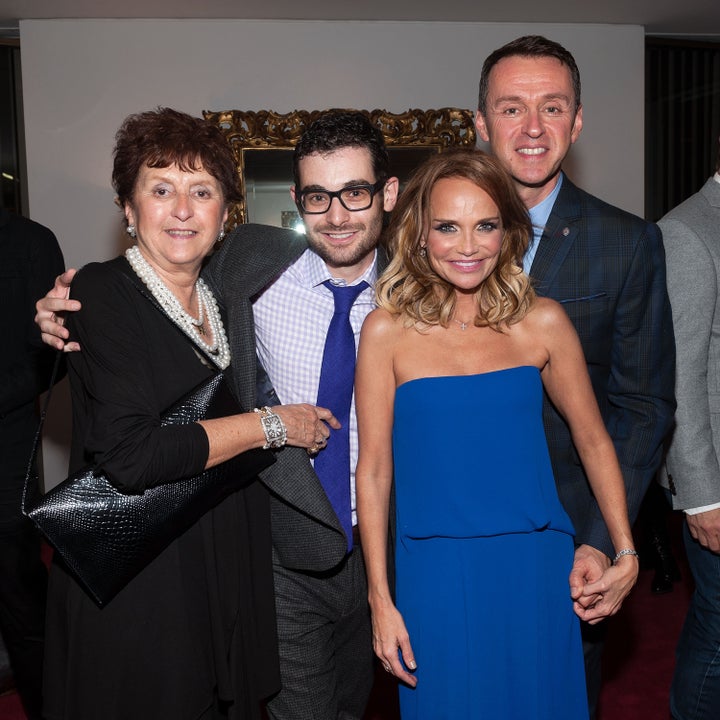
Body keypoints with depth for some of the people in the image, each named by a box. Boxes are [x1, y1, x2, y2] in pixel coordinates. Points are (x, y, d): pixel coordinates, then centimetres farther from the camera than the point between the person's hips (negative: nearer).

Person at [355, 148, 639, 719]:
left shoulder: (543, 322, -2)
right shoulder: (388, 331, -5)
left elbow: (593, 442, 8)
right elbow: (373, 469, -3)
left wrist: (626, 554, 4)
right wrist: (380, 599, -2)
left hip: (536, 568, 2)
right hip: (435, 576, -1)